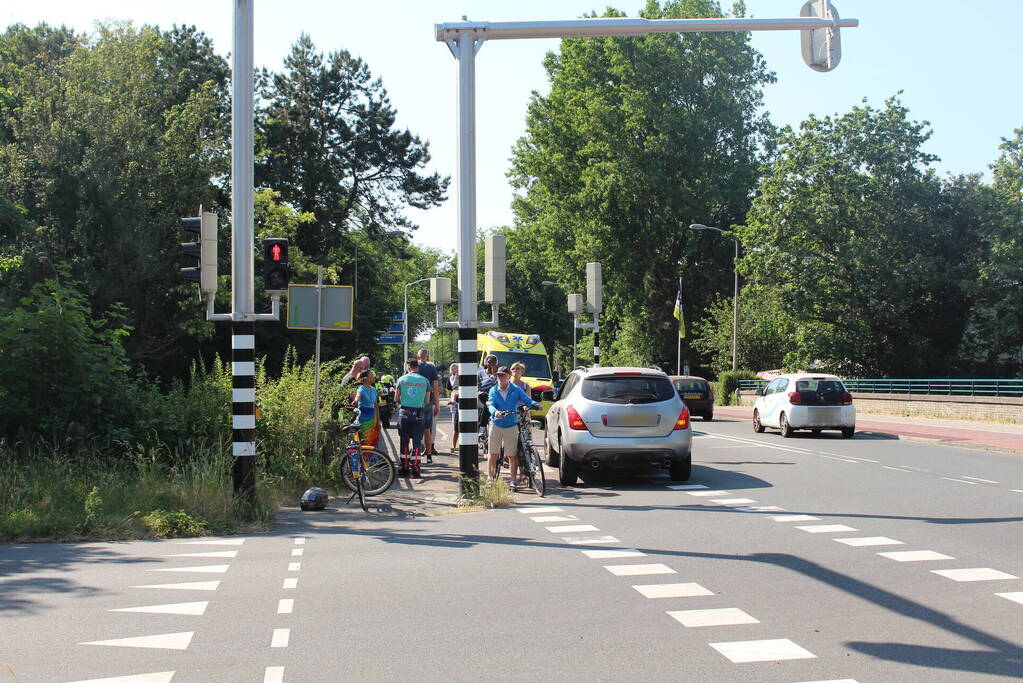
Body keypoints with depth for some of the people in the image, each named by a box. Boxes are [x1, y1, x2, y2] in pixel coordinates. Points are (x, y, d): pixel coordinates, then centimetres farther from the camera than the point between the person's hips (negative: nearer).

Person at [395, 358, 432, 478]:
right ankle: (415, 470, -1)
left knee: (404, 441, 10)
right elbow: (427, 401, 5)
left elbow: (397, 399, 2)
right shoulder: (424, 380, 2)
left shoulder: (402, 379, 0)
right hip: (418, 413, 0)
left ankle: (405, 469, 11)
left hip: (404, 412, 0)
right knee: (417, 441, 3)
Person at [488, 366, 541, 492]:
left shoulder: (516, 390, 1)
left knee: (512, 455, -3)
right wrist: (495, 412, -33)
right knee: (493, 453, 7)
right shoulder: (493, 391, 4)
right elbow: (491, 405, -10)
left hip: (511, 426, -1)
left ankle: (514, 482, 3)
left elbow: (527, 401, -5)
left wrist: (535, 404, -28)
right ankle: (491, 478, 19)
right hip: (496, 424, 2)